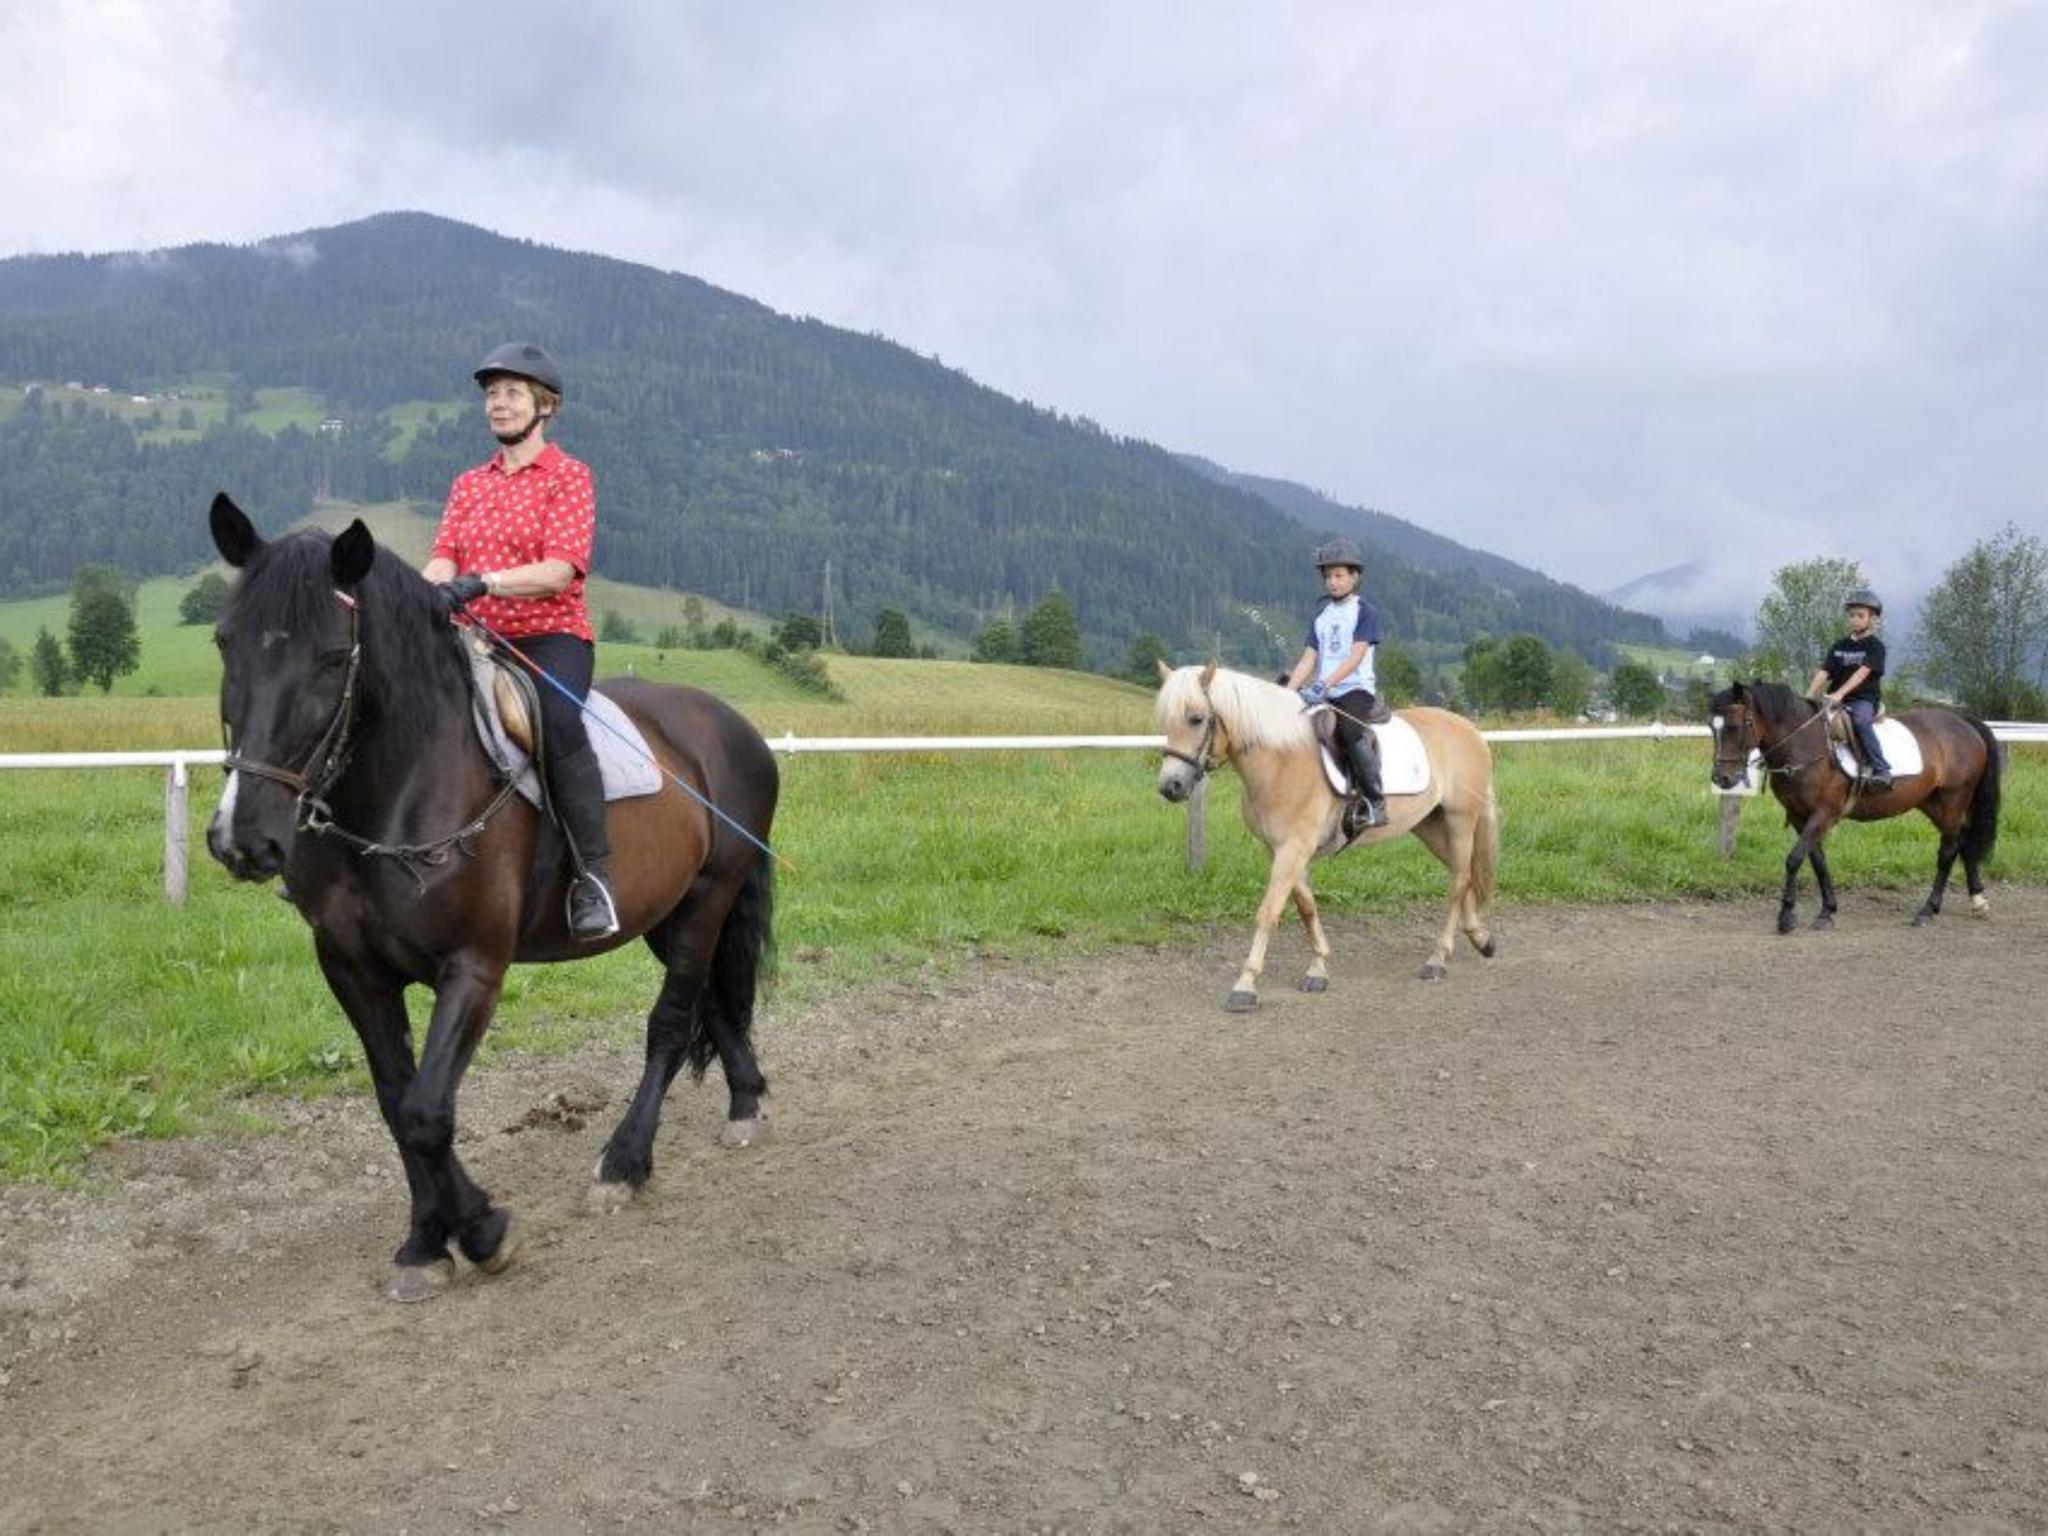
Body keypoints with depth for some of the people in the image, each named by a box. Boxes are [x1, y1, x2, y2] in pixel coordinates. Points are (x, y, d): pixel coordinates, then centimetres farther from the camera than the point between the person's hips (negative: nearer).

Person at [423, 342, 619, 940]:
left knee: (558, 721, -35)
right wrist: (430, 589, -17)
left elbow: (559, 571, -11)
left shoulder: (568, 476, 3)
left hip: (550, 634, -6)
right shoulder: (468, 484, 21)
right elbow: (443, 558, 8)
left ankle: (594, 873, -29)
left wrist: (481, 583, -26)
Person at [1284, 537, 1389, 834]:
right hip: (1323, 694, 6)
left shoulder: (1365, 611, -1)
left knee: (1351, 730, -34)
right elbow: (1308, 658, 11)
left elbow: (1355, 657, -13)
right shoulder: (1321, 615, 17)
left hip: (1356, 690, -6)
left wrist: (1324, 684, -27)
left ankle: (1374, 802, -25)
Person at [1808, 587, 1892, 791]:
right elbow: (1824, 672, 6)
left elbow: (1862, 673, -14)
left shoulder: (1875, 646, 0)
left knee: (1860, 719, -36)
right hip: (1837, 700, 6)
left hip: (1865, 699, -5)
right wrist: (1809, 696, -10)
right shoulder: (1839, 646, 16)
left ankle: (1881, 769, -33)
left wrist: (1839, 694, -27)